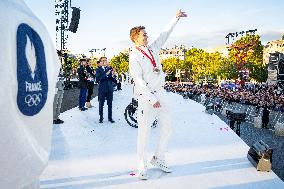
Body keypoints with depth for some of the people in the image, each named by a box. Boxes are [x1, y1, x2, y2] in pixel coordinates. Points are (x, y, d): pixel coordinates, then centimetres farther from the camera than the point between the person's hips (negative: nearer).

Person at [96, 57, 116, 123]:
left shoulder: (110, 69, 7)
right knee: (101, 104, 5)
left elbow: (114, 80, 4)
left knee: (110, 104, 7)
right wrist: (106, 74, -22)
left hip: (110, 89, 2)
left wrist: (112, 76, -17)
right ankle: (101, 117, 16)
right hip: (102, 89, -2)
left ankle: (110, 118, 16)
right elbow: (98, 79, -14)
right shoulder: (98, 69, 1)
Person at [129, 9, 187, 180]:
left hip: (161, 93, 7)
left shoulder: (152, 48, 12)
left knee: (167, 129, 10)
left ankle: (158, 158, 28)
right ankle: (142, 167, 10)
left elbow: (165, 35, 24)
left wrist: (176, 18, 28)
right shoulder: (134, 56, -8)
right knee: (144, 132, -3)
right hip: (146, 97, -7)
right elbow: (139, 80, -15)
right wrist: (152, 99, -18)